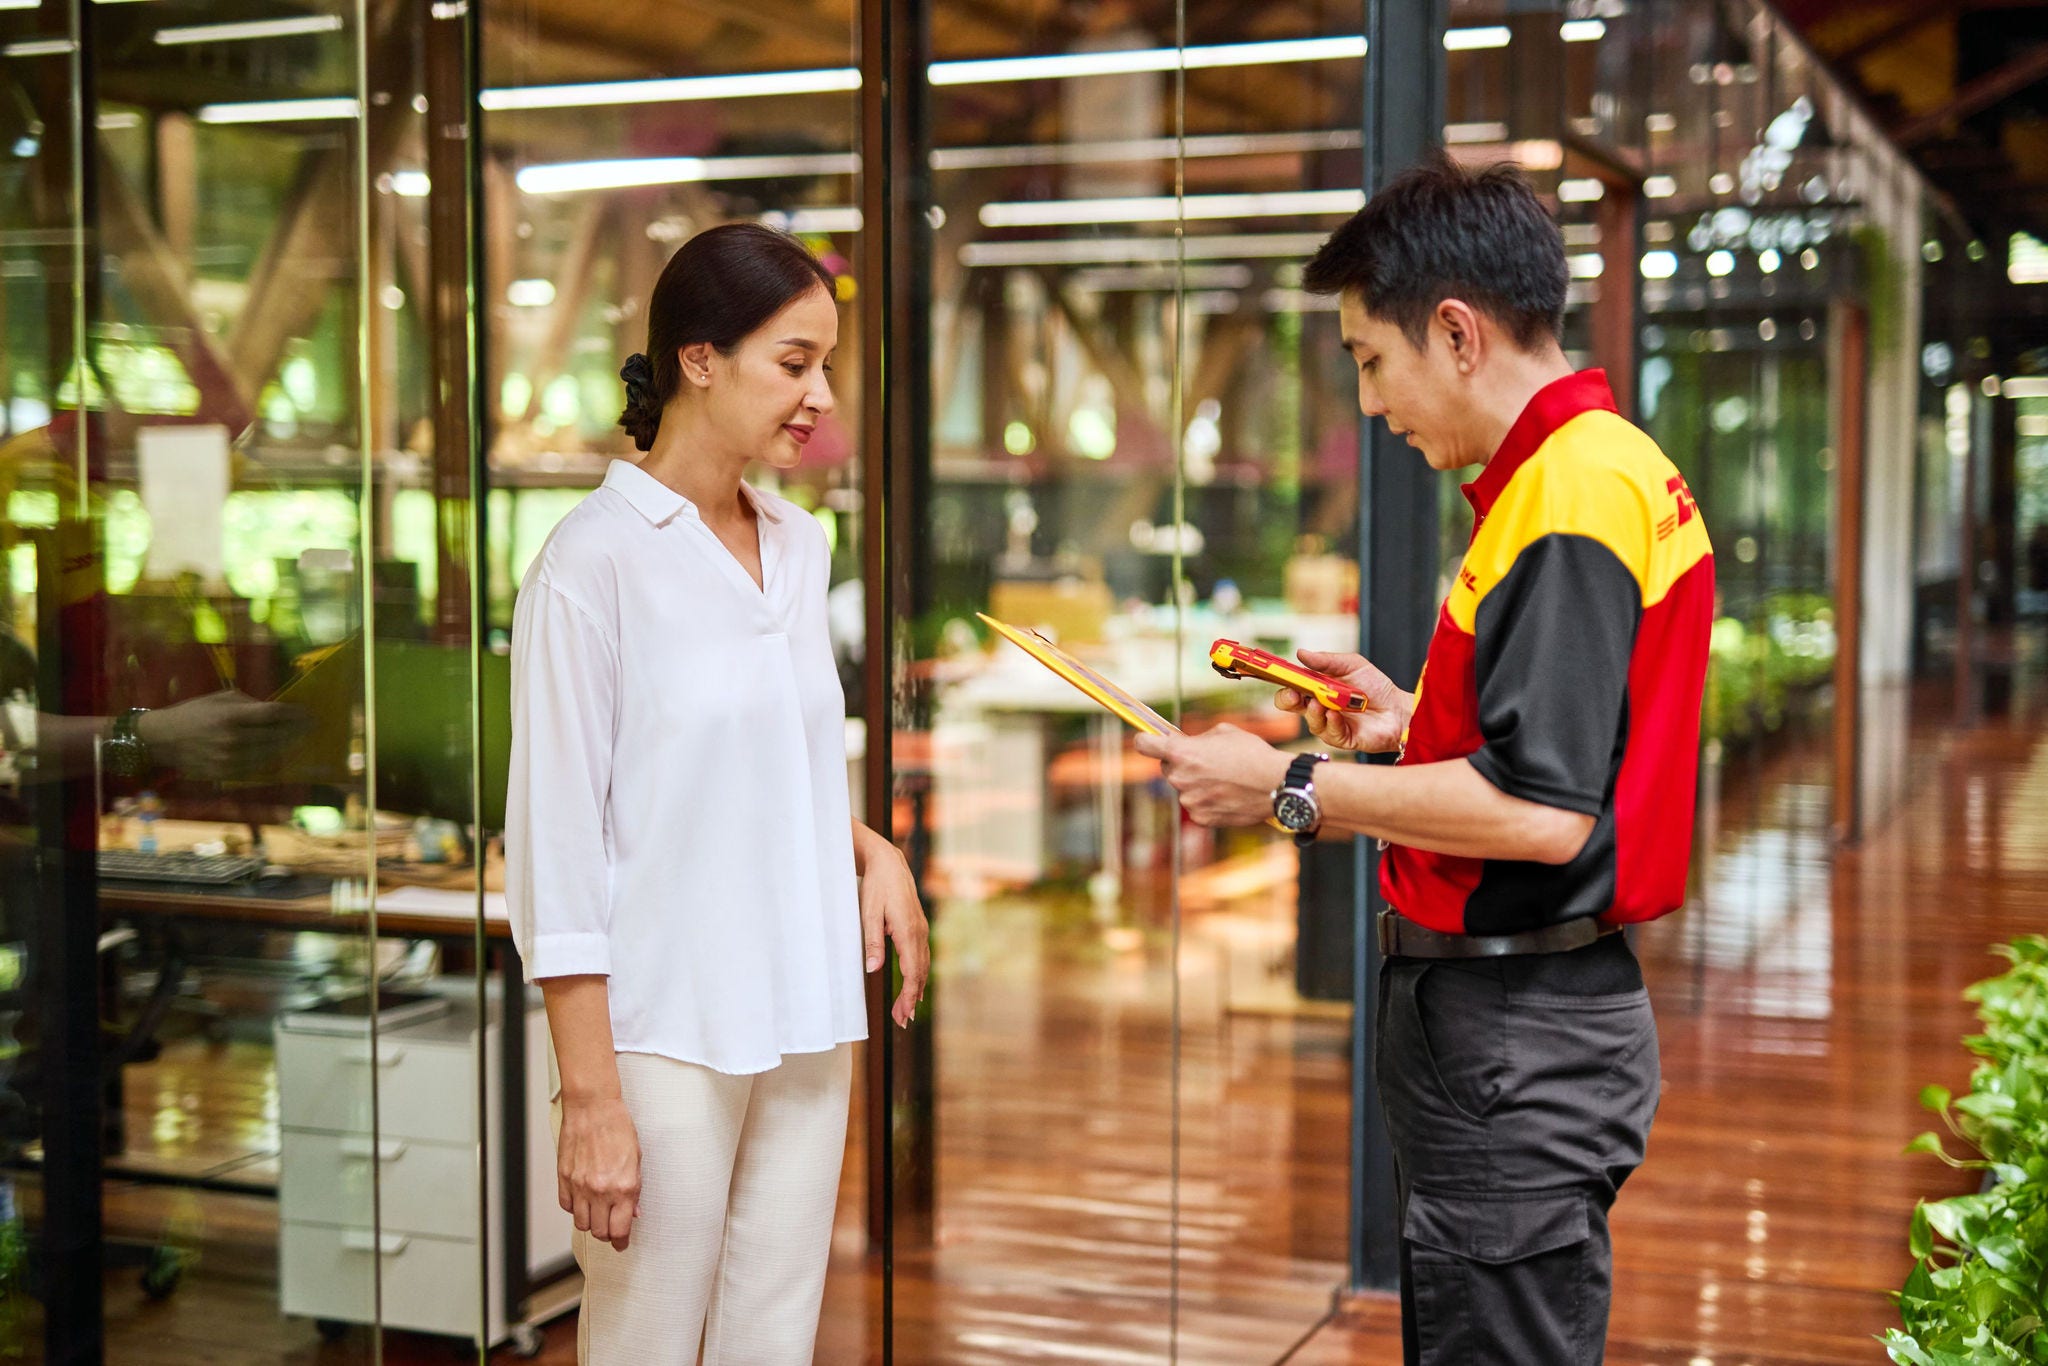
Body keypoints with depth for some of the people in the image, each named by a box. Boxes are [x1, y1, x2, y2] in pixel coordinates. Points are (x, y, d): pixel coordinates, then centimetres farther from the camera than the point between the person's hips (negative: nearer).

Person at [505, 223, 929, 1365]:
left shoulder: (800, 546, 10)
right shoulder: (595, 561, -11)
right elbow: (557, 847, -11)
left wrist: (870, 848, 2)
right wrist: (591, 1097, -13)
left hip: (806, 1026, 6)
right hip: (666, 1032, -6)